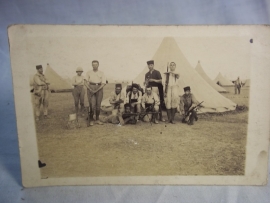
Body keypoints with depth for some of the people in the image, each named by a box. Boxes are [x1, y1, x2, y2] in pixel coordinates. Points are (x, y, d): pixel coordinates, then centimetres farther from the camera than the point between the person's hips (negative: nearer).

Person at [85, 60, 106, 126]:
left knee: (98, 105, 2)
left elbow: (103, 84, -4)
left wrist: (96, 90, -14)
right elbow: (86, 82, 2)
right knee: (92, 105, -11)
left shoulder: (101, 73, 3)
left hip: (99, 89, 1)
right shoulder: (89, 73, 5)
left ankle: (97, 120, 15)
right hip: (90, 89, -1)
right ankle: (91, 120, 0)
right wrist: (90, 89, -14)